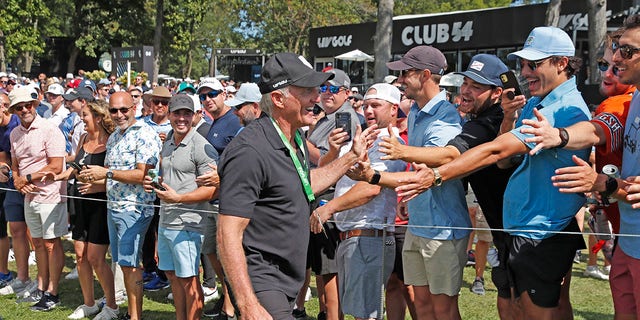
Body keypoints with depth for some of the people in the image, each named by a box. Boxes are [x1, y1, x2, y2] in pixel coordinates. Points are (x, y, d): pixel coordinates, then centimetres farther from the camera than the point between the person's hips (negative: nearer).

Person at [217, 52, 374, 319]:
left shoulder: (296, 139, 7)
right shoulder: (251, 151, -23)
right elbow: (229, 236, -26)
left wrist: (352, 156, 23)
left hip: (286, 282, 9)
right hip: (260, 281, -9)